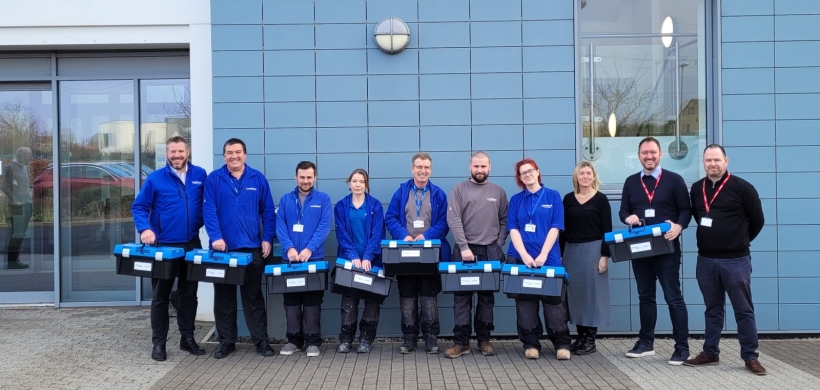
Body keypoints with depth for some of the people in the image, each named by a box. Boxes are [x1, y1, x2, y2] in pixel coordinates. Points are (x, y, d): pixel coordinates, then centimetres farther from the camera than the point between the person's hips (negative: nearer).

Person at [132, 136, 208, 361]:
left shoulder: (200, 175, 3)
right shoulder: (155, 179, -5)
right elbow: (138, 207, -4)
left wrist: (207, 226, 0)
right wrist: (145, 229, -20)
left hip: (192, 245, 3)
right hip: (163, 246, -3)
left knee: (189, 294, 11)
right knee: (160, 297, 4)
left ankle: (187, 338, 23)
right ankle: (158, 343, 13)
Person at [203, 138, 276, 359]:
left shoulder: (258, 179, 5)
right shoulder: (213, 179, 1)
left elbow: (268, 211, 6)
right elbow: (209, 211, -7)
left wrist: (267, 239, -2)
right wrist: (216, 237, -19)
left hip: (252, 248, 0)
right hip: (223, 248, 0)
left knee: (254, 296, 6)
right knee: (223, 297, 8)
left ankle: (261, 341, 12)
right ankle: (226, 341, 18)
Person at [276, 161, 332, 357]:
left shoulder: (323, 199, 4)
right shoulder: (285, 199, 9)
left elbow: (324, 226, -7)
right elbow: (280, 226, 0)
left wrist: (309, 249, -19)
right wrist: (289, 248, -16)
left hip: (314, 258, -2)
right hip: (289, 258, 2)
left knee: (312, 301, 2)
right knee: (291, 301, 6)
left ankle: (313, 341, 8)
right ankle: (294, 339, 16)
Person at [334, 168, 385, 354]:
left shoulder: (375, 205, 2)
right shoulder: (341, 206, 5)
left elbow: (377, 234, -6)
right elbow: (341, 234, -2)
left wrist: (368, 257, -18)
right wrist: (353, 256, -15)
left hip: (372, 261, 0)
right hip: (349, 260, 0)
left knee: (372, 300, 3)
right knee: (348, 300, 2)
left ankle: (366, 339, 11)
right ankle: (345, 339, 8)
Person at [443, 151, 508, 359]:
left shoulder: (498, 192, 9)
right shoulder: (459, 189, 1)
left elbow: (504, 221, 9)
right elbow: (453, 219, -8)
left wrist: (499, 245, -4)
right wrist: (464, 247, -15)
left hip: (490, 251, 2)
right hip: (465, 250, -2)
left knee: (487, 297, 8)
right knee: (462, 297, 0)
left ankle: (484, 339, 17)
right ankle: (461, 341, 4)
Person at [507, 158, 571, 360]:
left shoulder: (553, 196, 5)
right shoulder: (515, 200, 9)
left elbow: (555, 228, -2)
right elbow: (513, 229, 2)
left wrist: (542, 255, -12)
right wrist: (525, 255, -12)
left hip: (549, 258, -2)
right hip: (520, 258, 2)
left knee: (554, 302, 1)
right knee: (525, 303, 4)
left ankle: (562, 344, 11)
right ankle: (530, 344, 13)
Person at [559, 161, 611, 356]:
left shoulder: (601, 199, -2)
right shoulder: (568, 199, 7)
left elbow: (607, 230, -4)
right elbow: (564, 229, 9)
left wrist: (605, 255, -11)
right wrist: (560, 254, 5)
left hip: (593, 250, -4)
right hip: (572, 251, 4)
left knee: (592, 292, 1)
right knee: (575, 293, 6)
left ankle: (591, 340, 8)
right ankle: (581, 337, 15)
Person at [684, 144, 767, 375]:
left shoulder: (742, 188, -8)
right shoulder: (696, 189, 7)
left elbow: (757, 220, -1)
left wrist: (740, 241, 8)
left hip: (736, 260, -5)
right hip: (705, 260, 5)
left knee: (744, 310, 3)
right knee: (713, 309, 14)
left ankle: (750, 357, 10)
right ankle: (710, 353, 22)